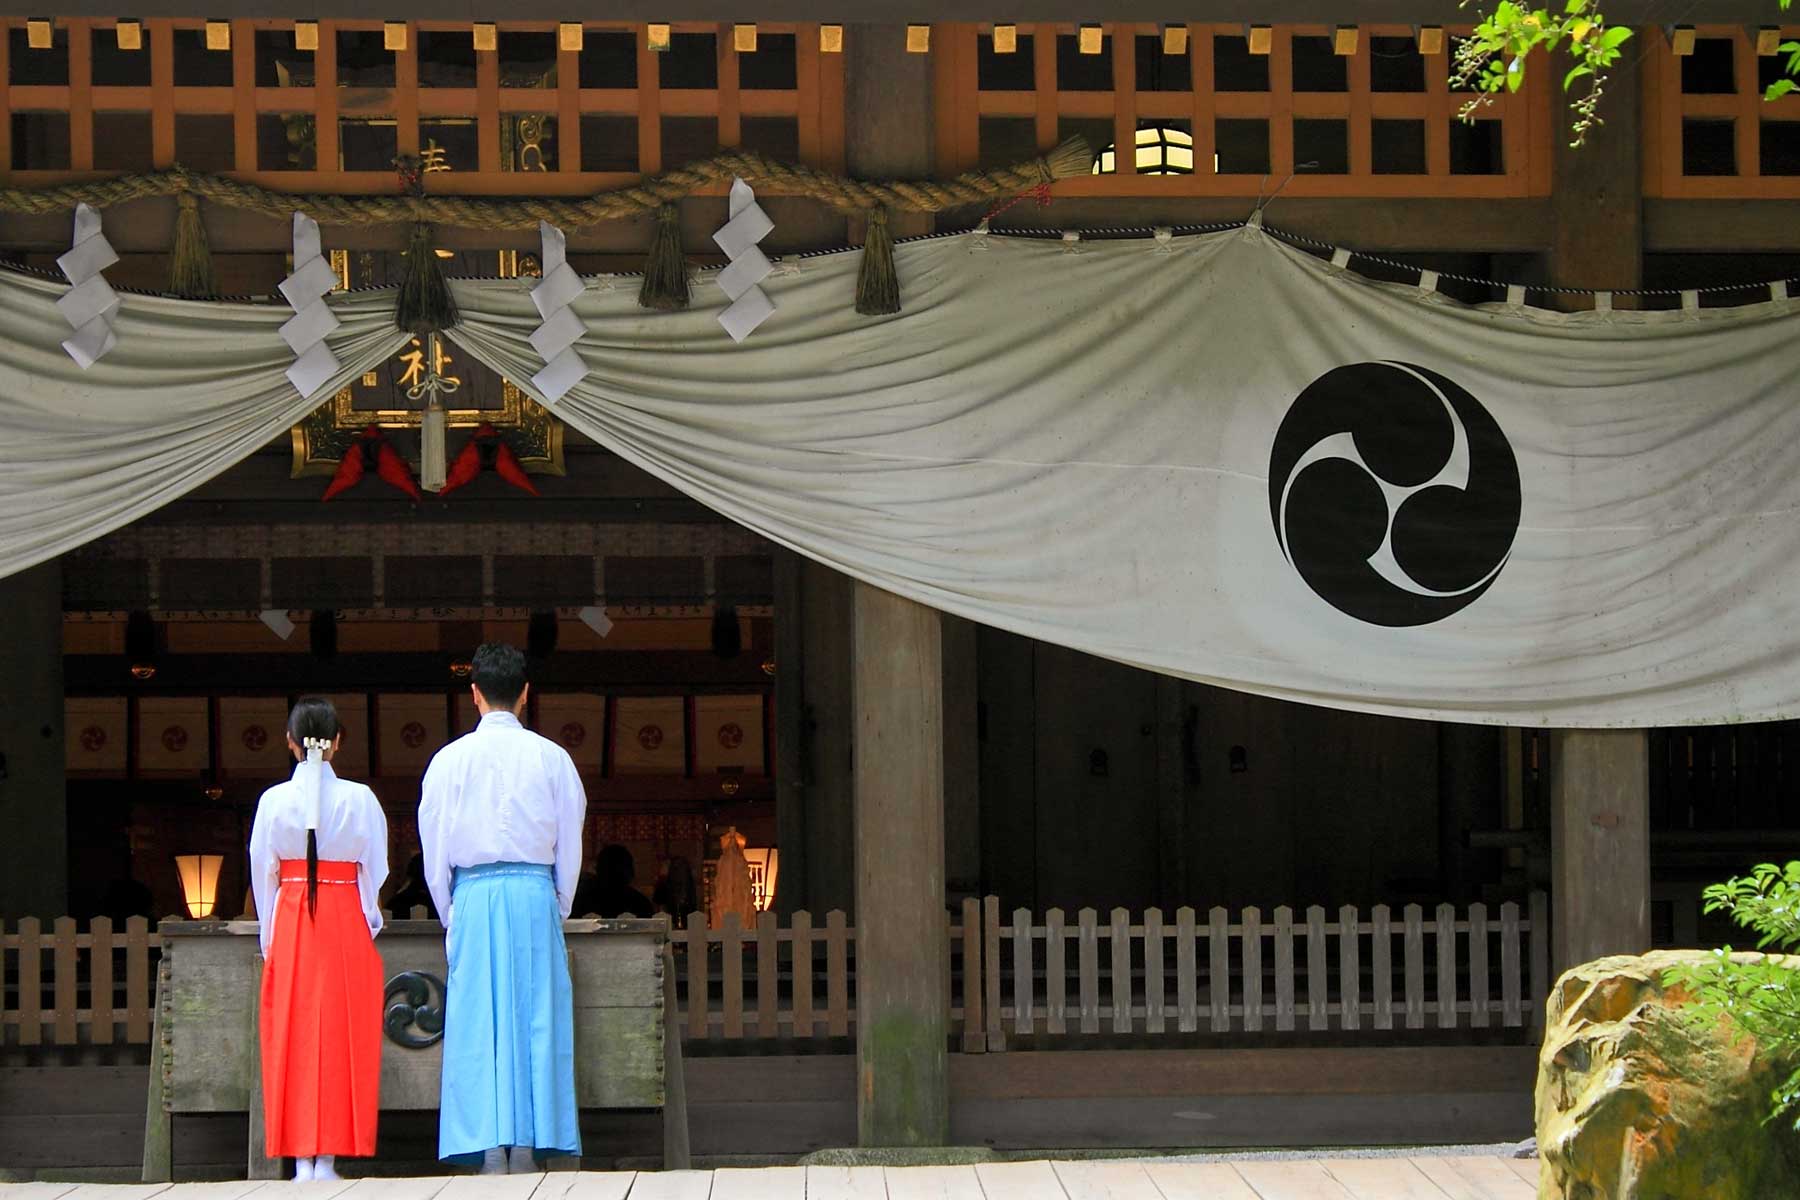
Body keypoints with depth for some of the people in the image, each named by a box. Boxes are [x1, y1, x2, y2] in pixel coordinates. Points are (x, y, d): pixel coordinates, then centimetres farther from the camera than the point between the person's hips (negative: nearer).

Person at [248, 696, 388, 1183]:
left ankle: (301, 1159, 1)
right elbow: (375, 871, 1)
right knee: (341, 1036, 3)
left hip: (290, 923, 0)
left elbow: (262, 872, 3)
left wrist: (271, 937, 13)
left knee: (292, 1036, 4)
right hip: (346, 923, 0)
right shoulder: (359, 799, -4)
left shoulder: (274, 800, -3)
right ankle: (329, 1157, 0)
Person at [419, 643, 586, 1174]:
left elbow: (434, 850, 5)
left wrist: (451, 918, 16)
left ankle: (490, 1153, -4)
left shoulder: (450, 759, 1)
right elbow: (570, 847, 6)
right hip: (535, 892, 0)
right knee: (535, 1020, 3)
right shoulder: (551, 757, 2)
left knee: (478, 1022, 1)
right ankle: (527, 1148, 0)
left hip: (474, 896, 0)